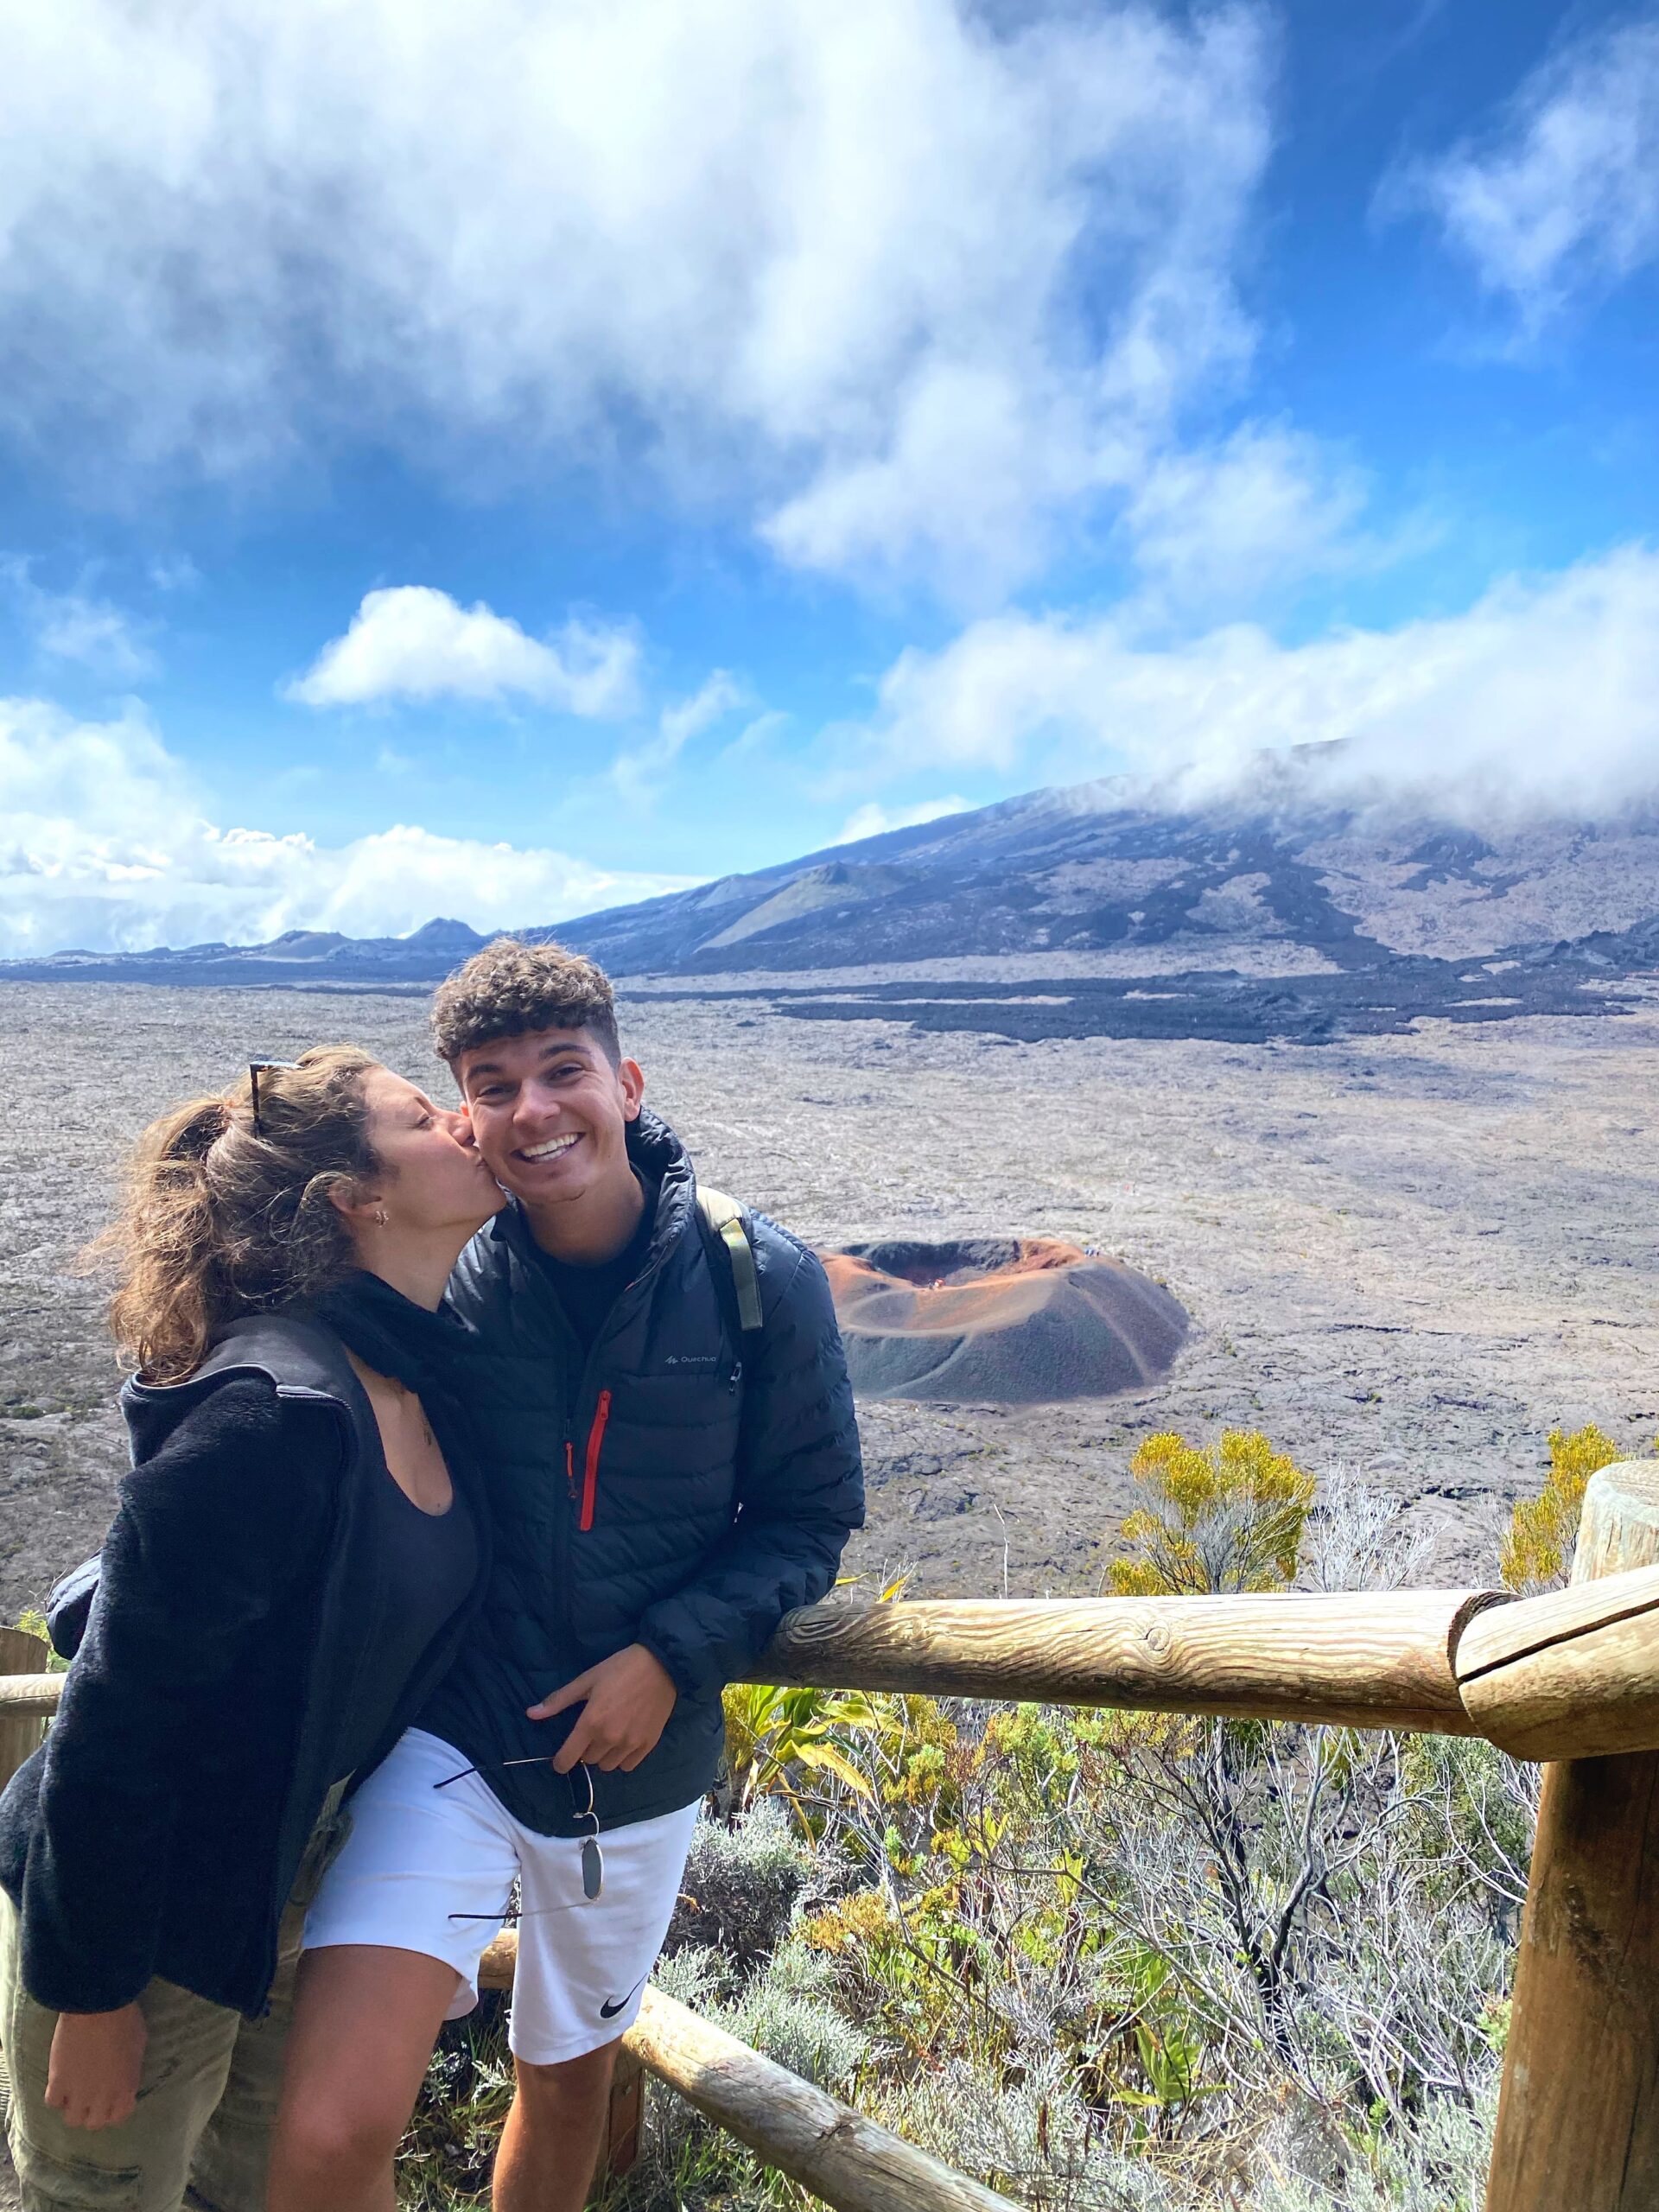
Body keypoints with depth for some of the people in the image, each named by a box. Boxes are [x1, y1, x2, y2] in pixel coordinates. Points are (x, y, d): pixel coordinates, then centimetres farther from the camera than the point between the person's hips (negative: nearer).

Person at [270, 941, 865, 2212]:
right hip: (451, 1734, -1)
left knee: (570, 2079, 24)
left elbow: (811, 1512, -5)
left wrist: (674, 1652, -16)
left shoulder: (761, 1280, -14)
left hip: (639, 1757, 2)